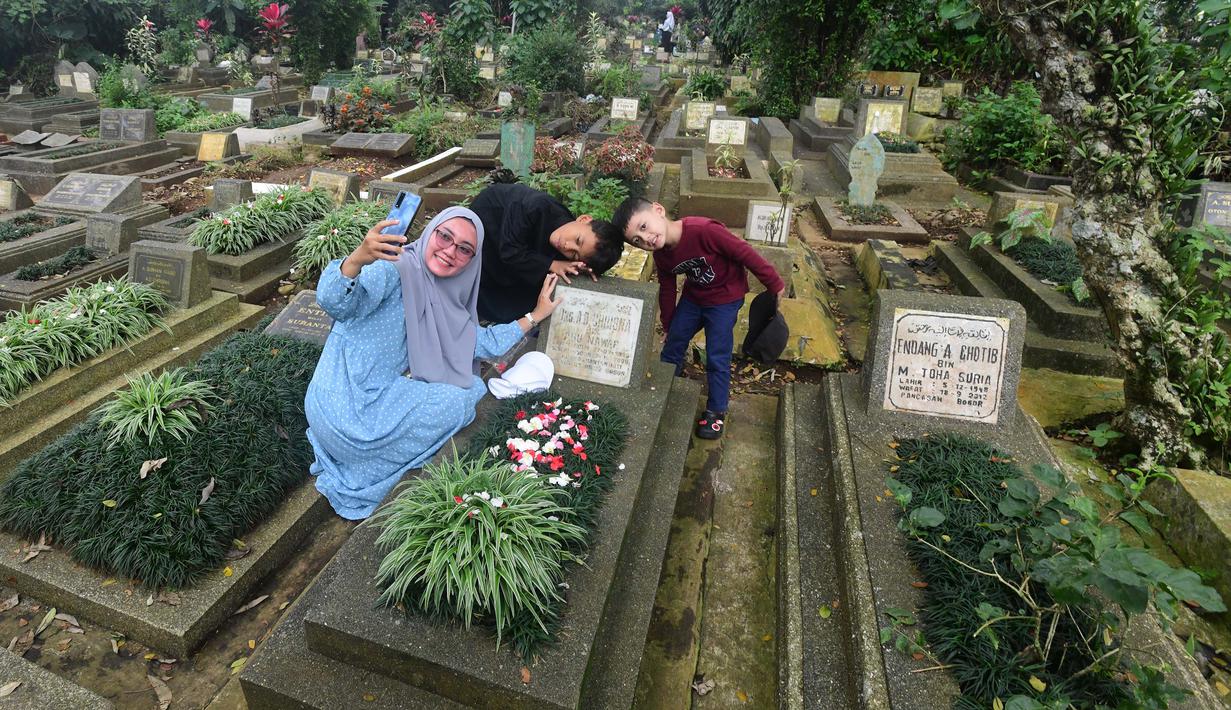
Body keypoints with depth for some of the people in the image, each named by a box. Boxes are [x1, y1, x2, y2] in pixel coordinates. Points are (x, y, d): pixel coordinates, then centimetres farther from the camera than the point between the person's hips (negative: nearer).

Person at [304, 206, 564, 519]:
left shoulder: (445, 305, 11)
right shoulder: (397, 268, -15)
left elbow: (485, 342, 18)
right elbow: (333, 302, -29)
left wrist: (535, 315, 18)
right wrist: (357, 259, -48)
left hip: (385, 396, 9)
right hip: (345, 407, -9)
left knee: (473, 384, 11)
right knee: (461, 398, -11)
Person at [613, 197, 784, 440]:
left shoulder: (704, 230, -37)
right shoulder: (661, 255, -14)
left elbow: (745, 253, -26)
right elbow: (667, 290, 3)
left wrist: (775, 285, -16)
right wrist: (668, 327, 15)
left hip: (725, 297, -5)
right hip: (693, 296, 6)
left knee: (717, 359, -2)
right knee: (672, 345, 11)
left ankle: (716, 411, 19)